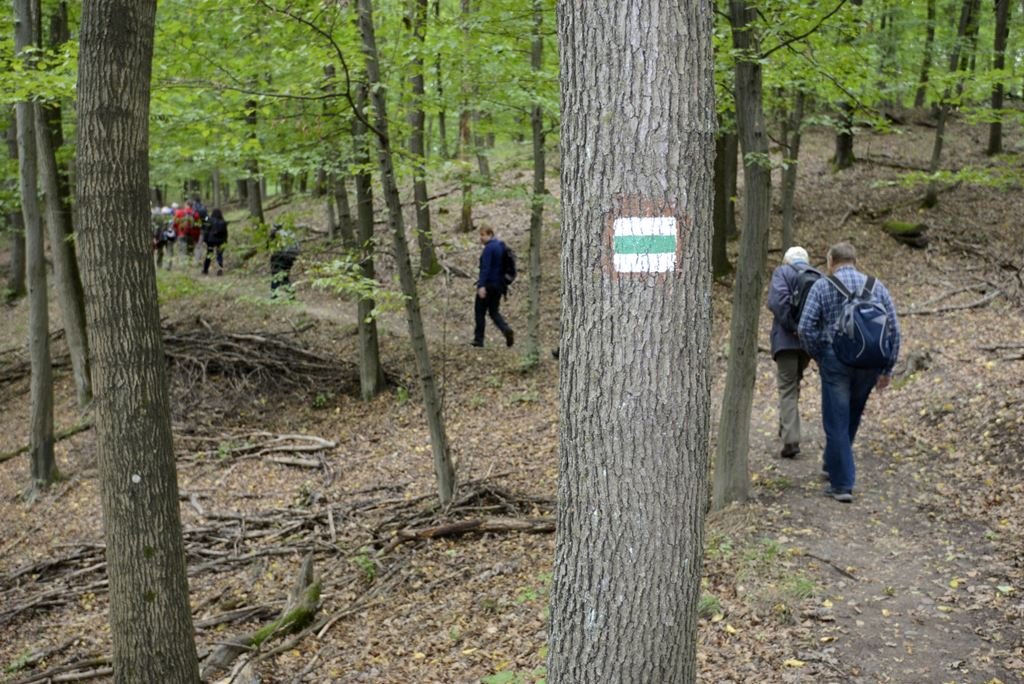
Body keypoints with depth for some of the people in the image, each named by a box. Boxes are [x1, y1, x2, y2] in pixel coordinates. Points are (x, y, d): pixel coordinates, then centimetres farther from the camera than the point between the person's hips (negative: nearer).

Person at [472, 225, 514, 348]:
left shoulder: (489, 248, -15)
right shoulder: (501, 246, 13)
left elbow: (485, 268, -22)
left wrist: (481, 285, -26)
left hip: (488, 285, -8)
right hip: (499, 285, 8)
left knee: (480, 311, 4)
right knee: (494, 312, 14)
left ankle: (478, 339, 9)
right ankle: (507, 330, -9)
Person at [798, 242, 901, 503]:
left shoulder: (822, 286, -1)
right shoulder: (877, 286, 8)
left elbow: (805, 328, -11)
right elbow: (893, 330, 4)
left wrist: (818, 356, 3)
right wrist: (887, 368, 8)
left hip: (835, 359, -4)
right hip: (869, 362, 4)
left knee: (836, 422, 2)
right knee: (852, 418, 21)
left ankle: (842, 484, 2)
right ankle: (833, 466, 36)